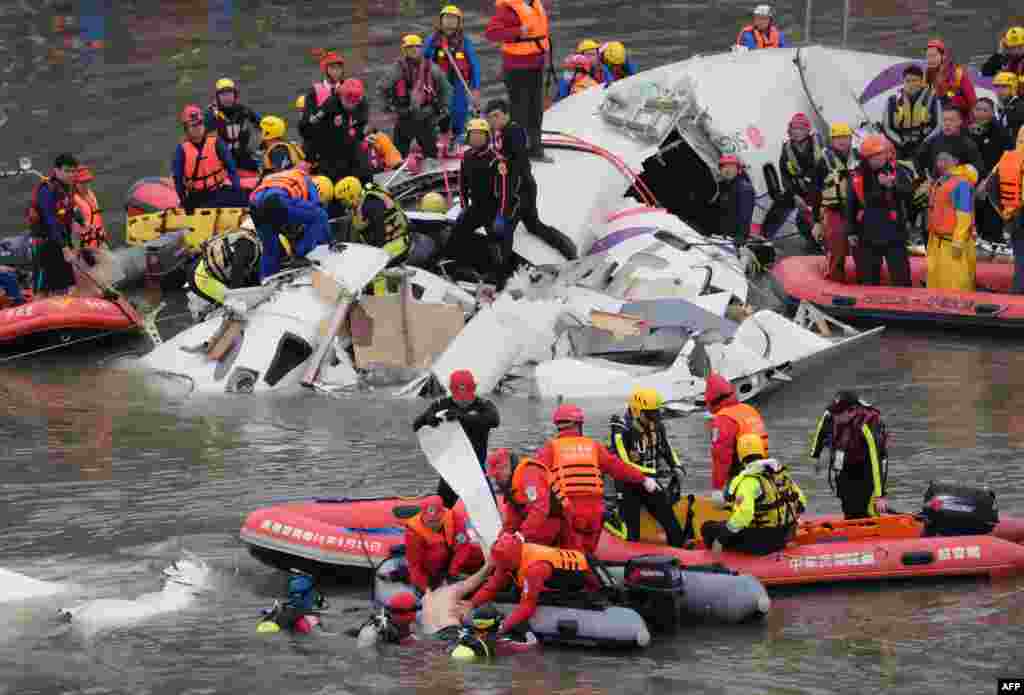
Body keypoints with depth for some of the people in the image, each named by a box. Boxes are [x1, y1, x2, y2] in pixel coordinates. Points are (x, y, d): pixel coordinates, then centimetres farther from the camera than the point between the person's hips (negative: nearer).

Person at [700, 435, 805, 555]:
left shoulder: (748, 479, -19)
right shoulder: (782, 472, 5)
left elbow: (744, 514, -32)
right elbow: (800, 502, 12)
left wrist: (721, 539, -24)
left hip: (758, 541, -7)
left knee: (708, 527, 3)